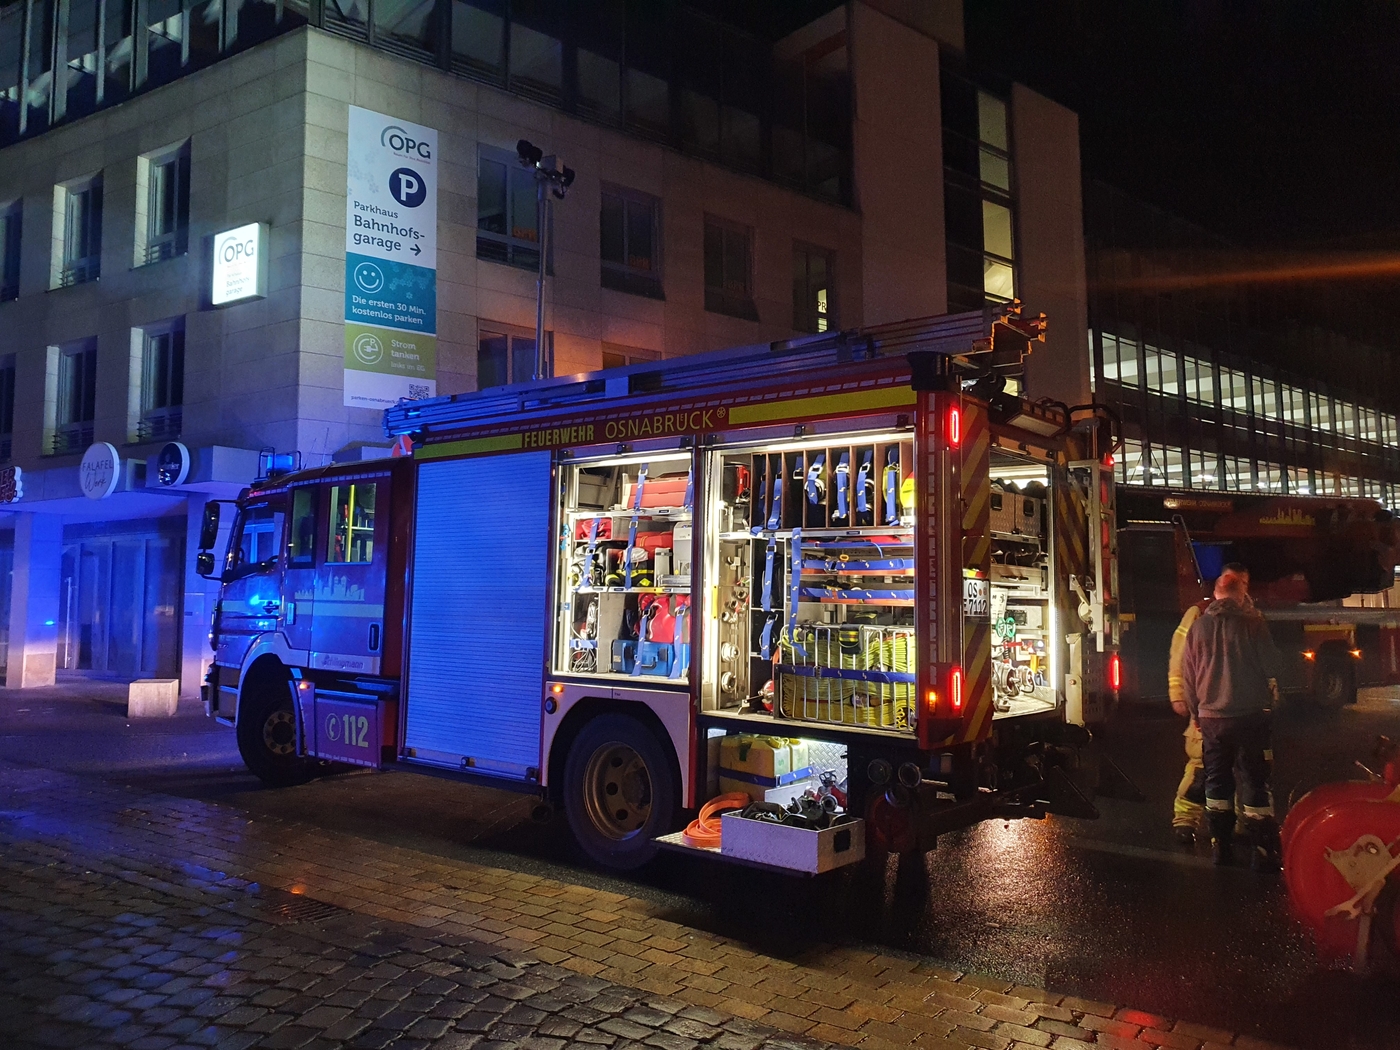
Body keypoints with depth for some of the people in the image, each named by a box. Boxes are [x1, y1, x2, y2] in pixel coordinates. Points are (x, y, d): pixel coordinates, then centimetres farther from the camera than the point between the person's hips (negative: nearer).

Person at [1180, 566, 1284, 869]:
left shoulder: (1198, 626, 4)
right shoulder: (1253, 623, -7)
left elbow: (1187, 675, 8)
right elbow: (1272, 665, -3)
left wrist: (1195, 711, 19)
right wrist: (1270, 692, 19)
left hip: (1211, 717, 3)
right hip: (1251, 715, -3)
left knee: (1217, 782, 13)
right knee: (1255, 782, 3)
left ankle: (1221, 848, 16)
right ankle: (1262, 853, 3)